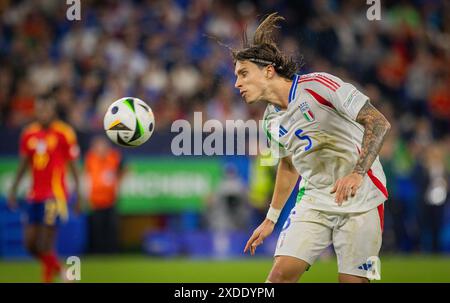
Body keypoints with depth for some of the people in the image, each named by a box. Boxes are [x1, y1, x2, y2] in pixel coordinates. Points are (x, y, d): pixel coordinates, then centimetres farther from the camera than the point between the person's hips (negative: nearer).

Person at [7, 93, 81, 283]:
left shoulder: (64, 133, -7)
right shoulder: (29, 133, 8)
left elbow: (73, 166, -3)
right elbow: (24, 164, 16)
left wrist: (78, 195, -4)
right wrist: (13, 189, 11)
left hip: (55, 196, -6)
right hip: (34, 195, 6)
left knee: (45, 245, -11)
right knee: (30, 244, 6)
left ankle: (48, 278, 4)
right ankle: (58, 271, 29)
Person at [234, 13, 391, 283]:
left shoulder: (318, 85, -13)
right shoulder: (273, 119, 10)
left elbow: (378, 123, -18)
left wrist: (358, 173, -30)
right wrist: (271, 219, 27)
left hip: (360, 198, -6)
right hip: (314, 202, 6)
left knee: (353, 280, -8)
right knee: (281, 274, -10)